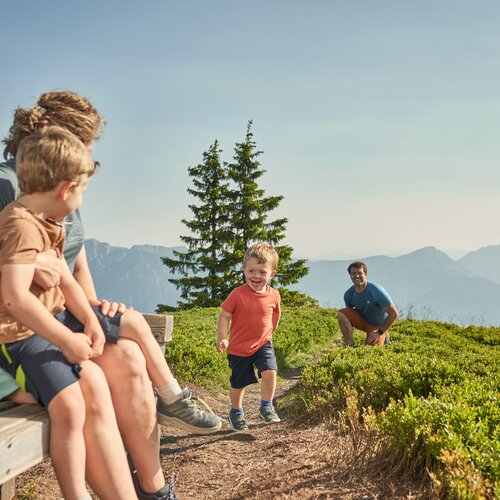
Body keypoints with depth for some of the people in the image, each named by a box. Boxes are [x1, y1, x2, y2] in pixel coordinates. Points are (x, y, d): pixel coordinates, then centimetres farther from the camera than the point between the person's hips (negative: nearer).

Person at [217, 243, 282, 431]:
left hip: (263, 344, 2)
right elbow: (224, 316, -11)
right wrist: (222, 338, -21)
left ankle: (266, 407, 3)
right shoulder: (238, 294, -16)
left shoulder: (273, 296, -7)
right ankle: (236, 412, 38)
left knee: (270, 372, -20)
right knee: (238, 384, 11)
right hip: (239, 347, -1)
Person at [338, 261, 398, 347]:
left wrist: (380, 332, -19)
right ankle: (349, 344, -16)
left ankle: (383, 336, 13)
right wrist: (348, 333, -4)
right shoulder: (348, 294, -11)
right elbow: (349, 315, 7)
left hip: (377, 325, -3)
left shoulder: (377, 291, -26)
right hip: (361, 320, 4)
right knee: (342, 313, -21)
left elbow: (393, 314, -20)